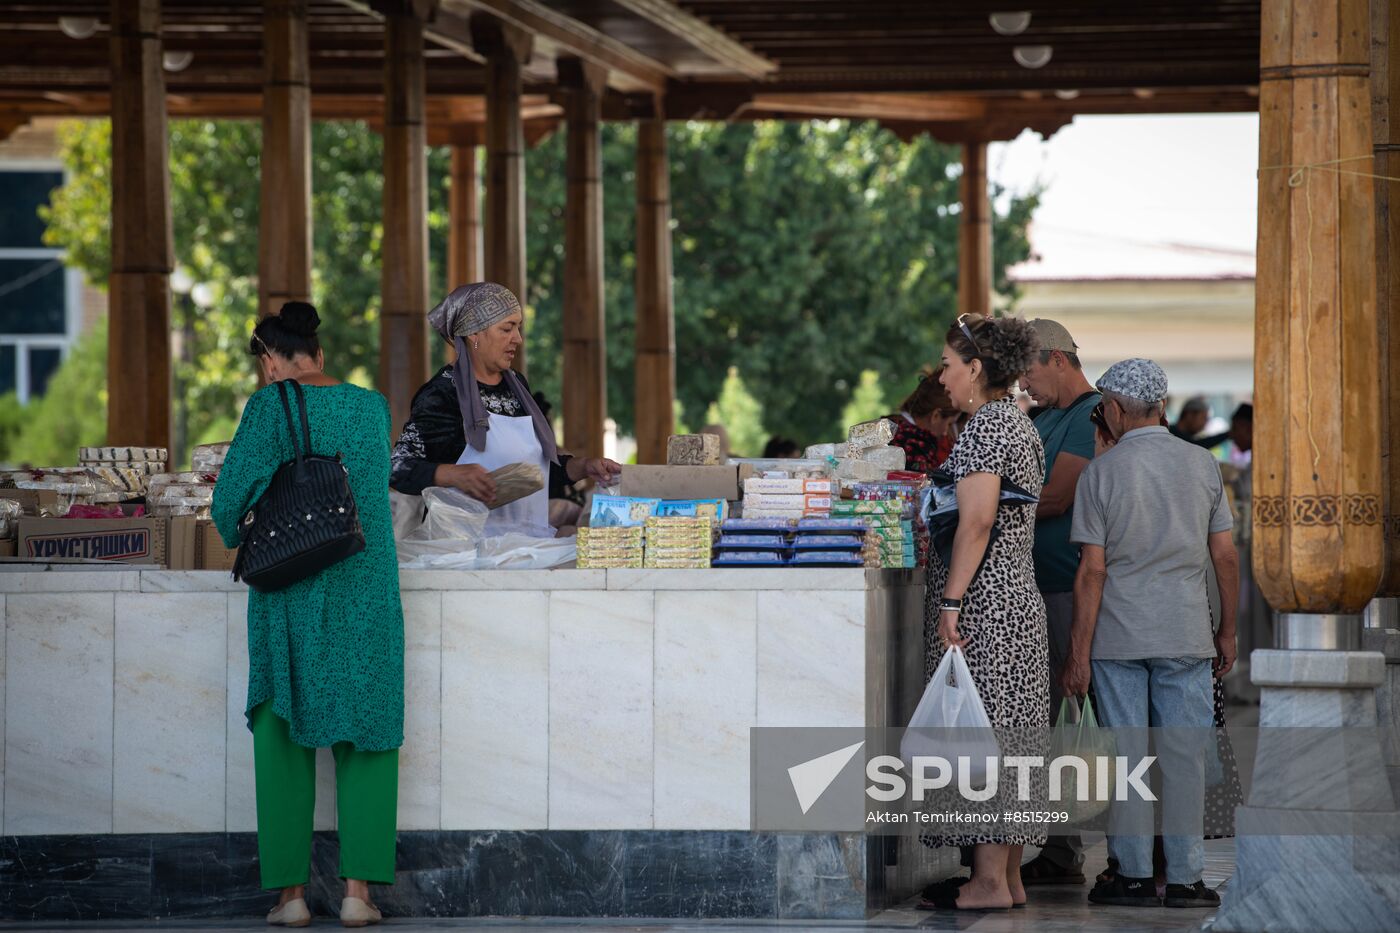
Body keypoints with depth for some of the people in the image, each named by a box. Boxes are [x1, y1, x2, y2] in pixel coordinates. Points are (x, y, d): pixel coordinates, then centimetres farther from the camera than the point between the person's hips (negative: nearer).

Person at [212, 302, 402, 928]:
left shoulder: (270, 407, -6)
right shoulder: (372, 407, 7)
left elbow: (232, 496, -8)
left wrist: (242, 537, 12)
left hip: (291, 590, -3)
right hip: (366, 588, 3)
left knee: (284, 736, 6)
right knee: (366, 735, 8)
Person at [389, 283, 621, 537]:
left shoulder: (516, 385, 18)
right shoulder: (442, 394, -4)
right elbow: (398, 468, -10)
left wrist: (584, 467, 9)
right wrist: (455, 475, -26)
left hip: (534, 535, 7)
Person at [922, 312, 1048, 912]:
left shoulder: (984, 426, -14)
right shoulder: (1020, 423, 16)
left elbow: (976, 524, -20)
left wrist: (950, 601, -20)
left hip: (983, 601, -10)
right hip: (1019, 595, 10)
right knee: (1009, 737, 10)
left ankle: (989, 880, -7)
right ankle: (1009, 875, 13)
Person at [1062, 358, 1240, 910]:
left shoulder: (1101, 472, -4)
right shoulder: (1202, 465, 4)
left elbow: (1092, 570, -7)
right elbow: (1225, 557, 3)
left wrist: (1078, 654, -4)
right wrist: (1227, 631, 14)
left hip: (1117, 636, -2)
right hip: (1185, 633, 2)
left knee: (1125, 754, 4)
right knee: (1184, 753, 3)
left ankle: (1134, 874, 6)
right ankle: (1185, 877, 3)